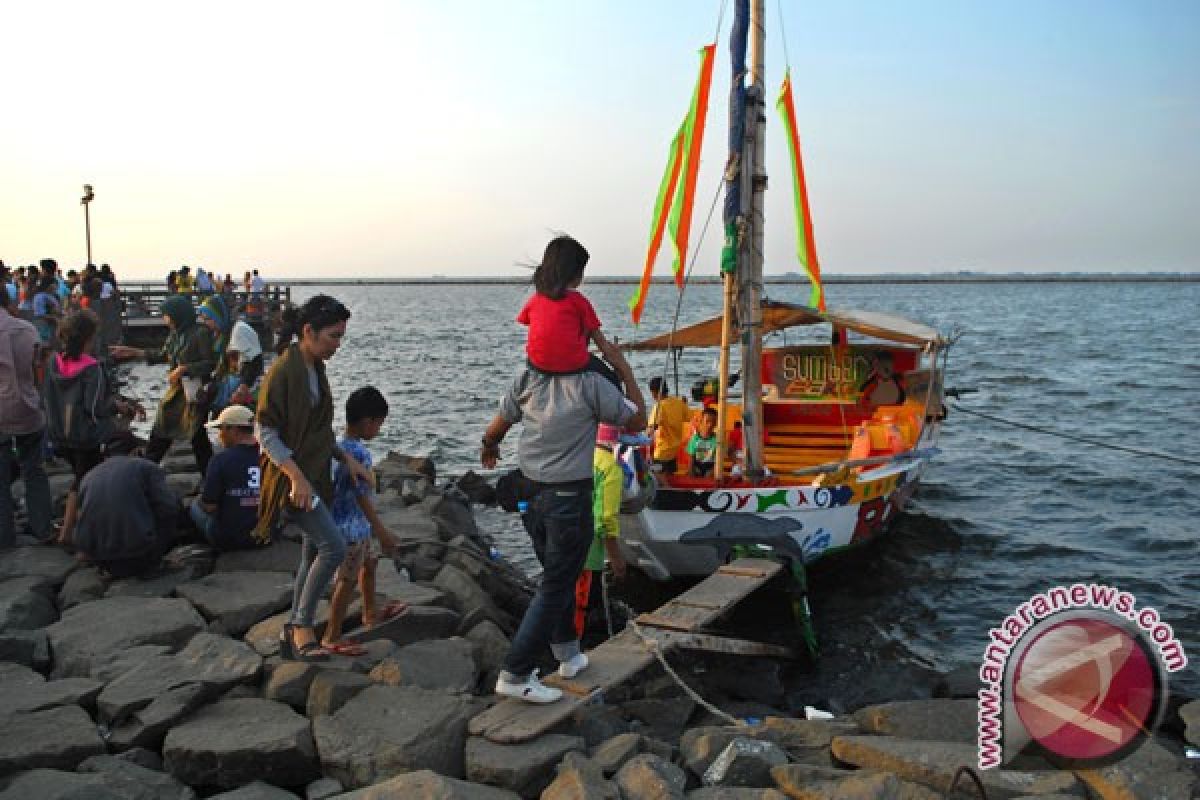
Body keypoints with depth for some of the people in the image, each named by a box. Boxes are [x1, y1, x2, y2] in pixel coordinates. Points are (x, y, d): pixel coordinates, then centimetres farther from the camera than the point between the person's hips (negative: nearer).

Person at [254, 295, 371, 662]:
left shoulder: (316, 368, 9)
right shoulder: (283, 370, -17)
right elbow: (265, 431, -18)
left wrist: (347, 458, 9)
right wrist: (297, 477, -23)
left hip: (316, 475, 9)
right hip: (292, 477, -9)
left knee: (313, 554, 12)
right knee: (334, 547, -15)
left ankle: (294, 633, 24)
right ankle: (303, 625, 0)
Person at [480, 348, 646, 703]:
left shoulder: (528, 379, -3)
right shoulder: (591, 384, -16)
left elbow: (494, 430, 9)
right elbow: (637, 422, -4)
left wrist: (488, 448, 30)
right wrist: (627, 374, 5)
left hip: (531, 494, 6)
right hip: (570, 498, -6)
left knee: (558, 577, 22)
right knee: (555, 587, 3)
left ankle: (568, 654, 35)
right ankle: (515, 675, 3)